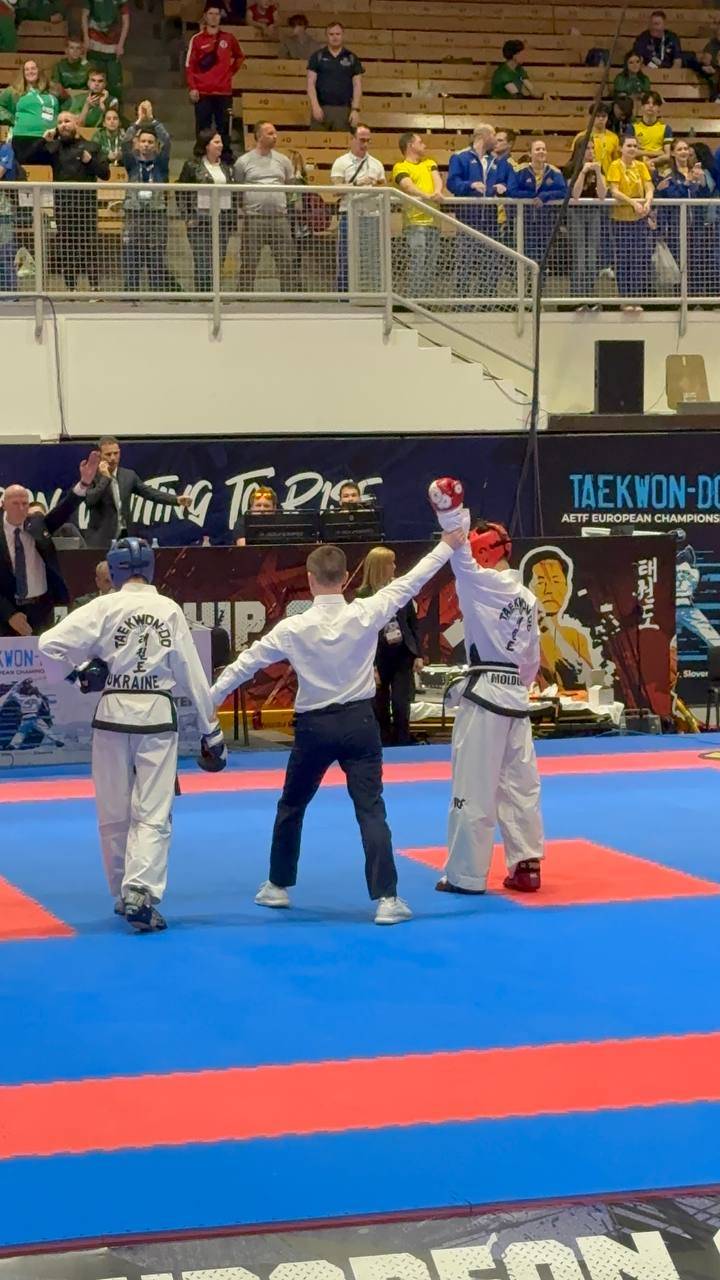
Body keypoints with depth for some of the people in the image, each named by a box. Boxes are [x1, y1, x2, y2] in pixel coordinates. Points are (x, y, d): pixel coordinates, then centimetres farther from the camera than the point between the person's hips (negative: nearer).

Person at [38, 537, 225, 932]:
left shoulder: (104, 608, -4)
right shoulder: (170, 610, 0)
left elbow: (51, 644, -14)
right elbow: (192, 675, 3)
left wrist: (77, 670, 6)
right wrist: (211, 732, 11)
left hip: (112, 715, 0)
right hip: (157, 717, 0)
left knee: (114, 814, 15)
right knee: (153, 813, 2)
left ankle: (124, 896, 28)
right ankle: (140, 894, -16)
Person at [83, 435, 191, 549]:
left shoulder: (128, 475, 10)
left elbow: (149, 492, 7)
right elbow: (89, 501, -18)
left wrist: (177, 499, -4)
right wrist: (105, 478, -17)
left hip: (124, 536, 4)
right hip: (101, 539, -4)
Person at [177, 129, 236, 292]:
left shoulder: (225, 167, 14)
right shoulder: (192, 166, -2)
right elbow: (181, 193, -2)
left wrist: (232, 220, 11)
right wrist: (188, 217, -8)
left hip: (223, 221, 5)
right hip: (201, 221, -5)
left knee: (219, 264, 4)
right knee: (204, 264, -8)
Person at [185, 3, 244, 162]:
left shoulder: (228, 38, 8)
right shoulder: (197, 39, 2)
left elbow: (240, 57, 25)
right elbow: (189, 66, 0)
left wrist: (231, 71, 11)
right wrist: (192, 88, -9)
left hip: (224, 92, 1)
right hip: (203, 92, -1)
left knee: (224, 127, 1)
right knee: (203, 128, -1)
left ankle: (226, 158, 4)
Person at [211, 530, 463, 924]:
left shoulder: (293, 628, -10)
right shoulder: (366, 614, -11)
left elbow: (245, 663, -1)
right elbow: (410, 582, 0)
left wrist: (207, 699, 10)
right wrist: (448, 545, 11)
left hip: (314, 727, 0)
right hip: (358, 722, 0)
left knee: (291, 806, 19)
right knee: (370, 810, -3)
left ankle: (278, 886, 31)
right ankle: (386, 898, -11)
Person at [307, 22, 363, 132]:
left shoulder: (352, 58, 10)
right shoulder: (317, 57, 7)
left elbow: (357, 86, 8)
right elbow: (311, 83, 2)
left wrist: (355, 109, -3)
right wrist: (315, 106, -10)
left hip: (343, 110, 1)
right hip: (321, 109, -1)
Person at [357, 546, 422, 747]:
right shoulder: (364, 596, -8)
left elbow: (413, 623, 7)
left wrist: (418, 655, 3)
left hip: (402, 655, 2)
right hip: (378, 659, -2)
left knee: (401, 706, -3)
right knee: (380, 711, 7)